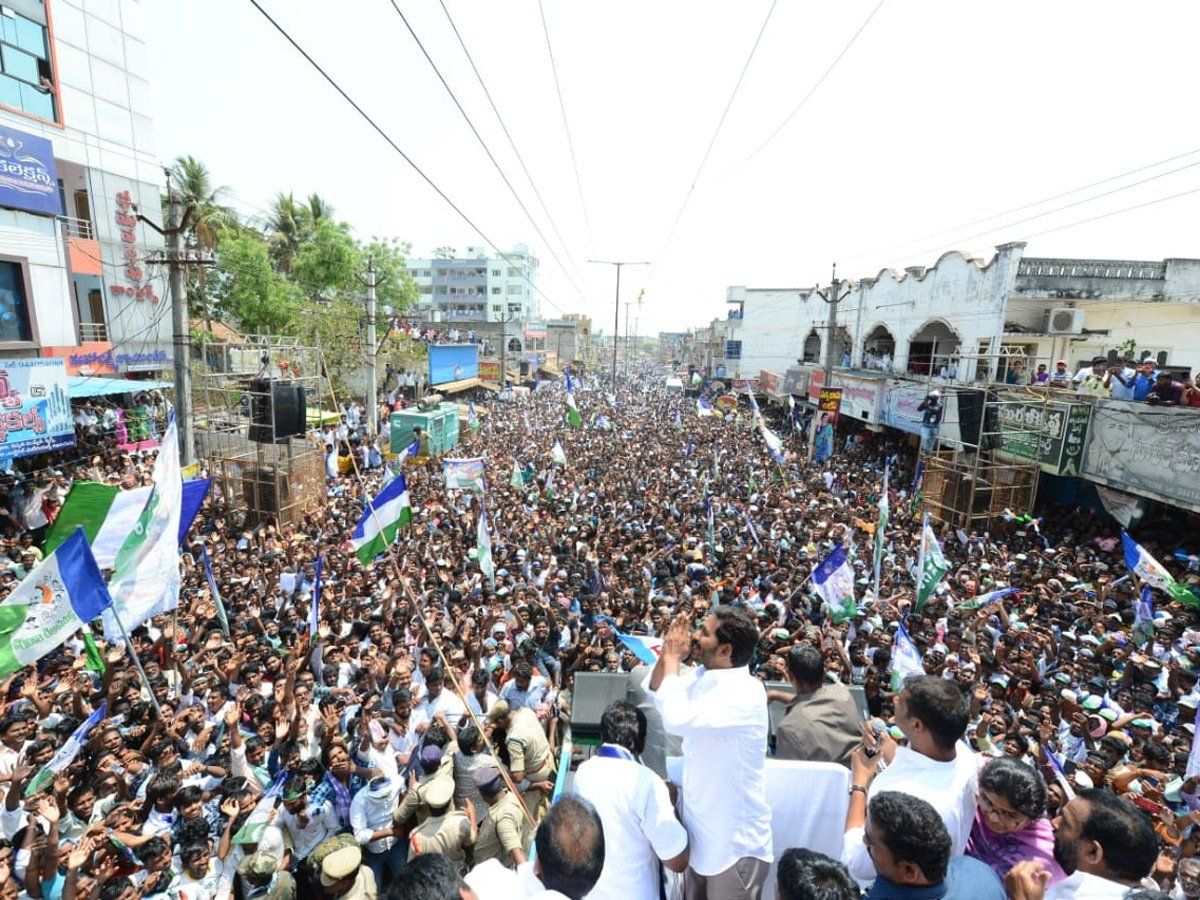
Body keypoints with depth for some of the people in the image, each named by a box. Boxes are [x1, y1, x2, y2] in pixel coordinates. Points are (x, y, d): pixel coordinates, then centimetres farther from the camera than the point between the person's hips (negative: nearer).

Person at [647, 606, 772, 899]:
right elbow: (656, 694, 10)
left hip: (735, 842, -8)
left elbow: (677, 719, -41)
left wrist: (673, 659, -27)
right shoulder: (703, 674, -3)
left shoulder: (746, 693, -30)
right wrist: (666, 654, -8)